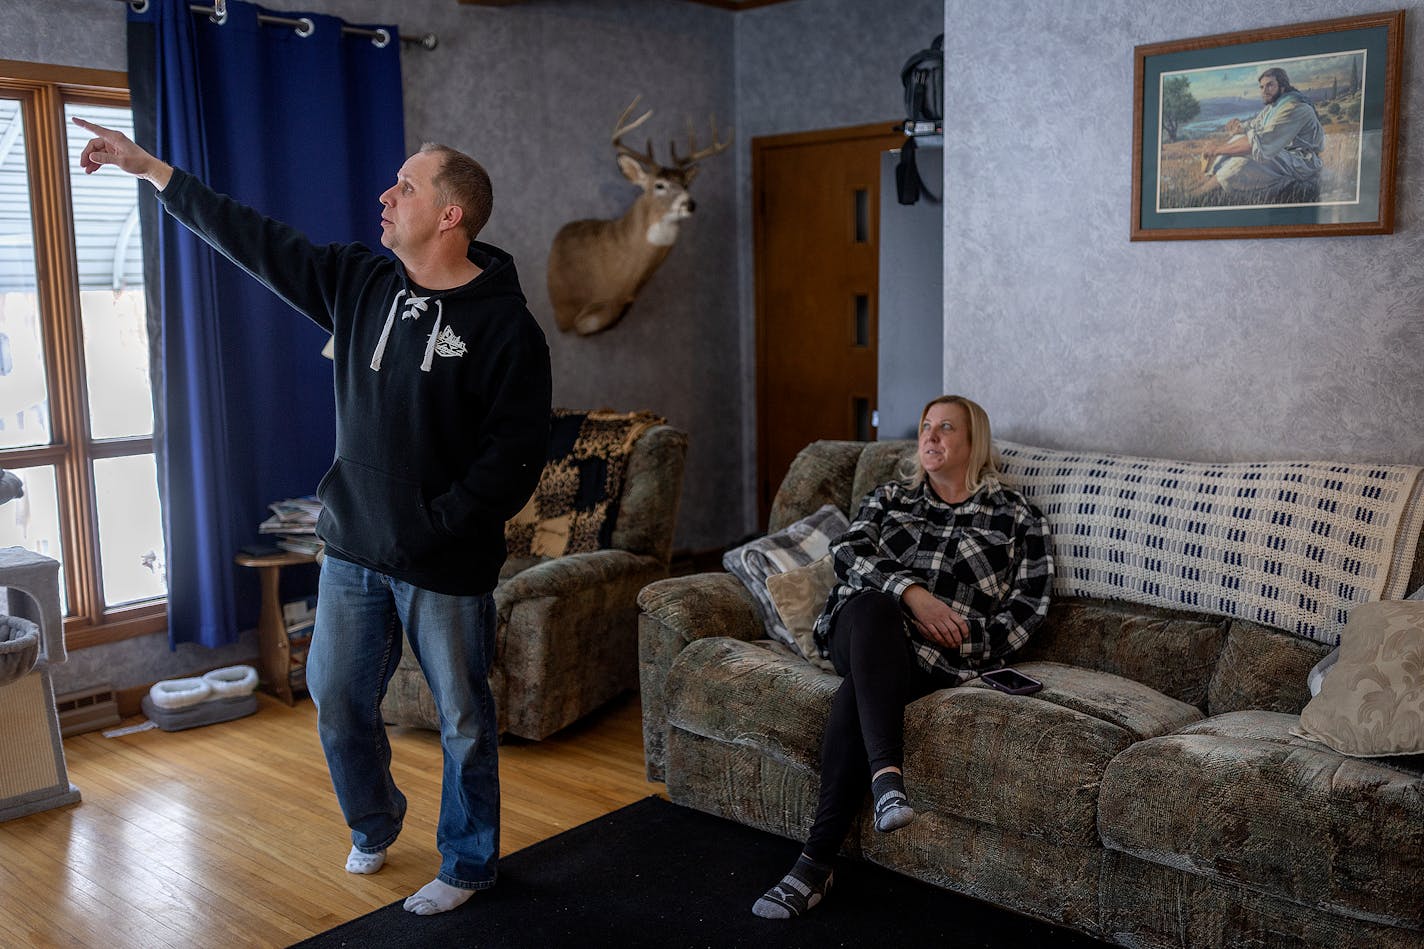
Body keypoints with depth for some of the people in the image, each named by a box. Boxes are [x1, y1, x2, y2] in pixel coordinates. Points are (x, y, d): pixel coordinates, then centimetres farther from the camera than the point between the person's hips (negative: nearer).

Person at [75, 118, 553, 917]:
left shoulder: (504, 326, -14)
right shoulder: (360, 282, 4)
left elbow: (516, 457, -16)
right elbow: (257, 240, 11)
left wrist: (433, 527, -18)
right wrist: (151, 168, 13)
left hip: (447, 565, -6)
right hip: (353, 550, 6)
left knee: (465, 723, 8)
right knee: (338, 701, 16)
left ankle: (468, 865, 28)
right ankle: (374, 827, 42)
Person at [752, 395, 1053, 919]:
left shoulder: (1016, 516, 15)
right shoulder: (890, 497, 22)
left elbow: (1029, 605, 7)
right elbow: (848, 551, 4)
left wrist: (967, 644, -9)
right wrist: (910, 591, -15)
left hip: (937, 656, -2)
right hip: (860, 630, 3)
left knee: (855, 695, -33)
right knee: (872, 604, -36)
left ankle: (816, 863, -30)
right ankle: (887, 774, -47)